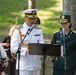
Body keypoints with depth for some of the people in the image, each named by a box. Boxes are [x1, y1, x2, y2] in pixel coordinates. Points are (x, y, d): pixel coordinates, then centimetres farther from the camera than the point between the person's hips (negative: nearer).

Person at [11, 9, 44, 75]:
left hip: (36, 66, 4)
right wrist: (26, 50, -25)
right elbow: (13, 48, -9)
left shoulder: (39, 31, 12)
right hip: (23, 66, -4)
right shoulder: (18, 31, 0)